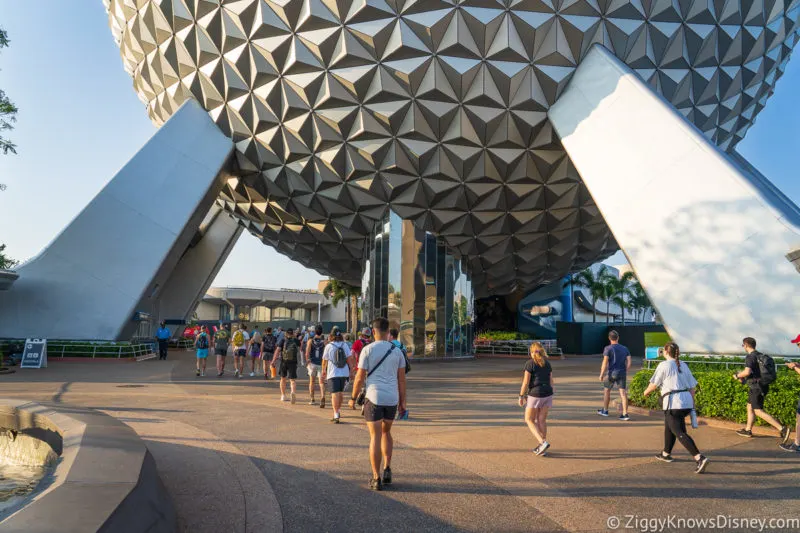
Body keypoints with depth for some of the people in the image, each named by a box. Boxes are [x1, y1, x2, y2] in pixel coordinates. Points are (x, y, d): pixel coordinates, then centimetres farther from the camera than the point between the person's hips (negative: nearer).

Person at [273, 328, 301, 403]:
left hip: (284, 361, 0)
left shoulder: (282, 340, 1)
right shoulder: (296, 341, 5)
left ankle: (283, 395, 25)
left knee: (283, 378, 18)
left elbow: (277, 350, -8)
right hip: (293, 362, 0)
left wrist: (273, 361, -10)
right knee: (292, 379, -1)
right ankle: (293, 392, -28)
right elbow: (299, 349, 24)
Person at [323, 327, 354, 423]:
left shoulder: (329, 346, -4)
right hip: (344, 373, 4)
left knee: (335, 393, -6)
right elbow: (350, 358, 0)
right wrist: (351, 371, 7)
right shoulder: (344, 345, 3)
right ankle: (338, 411, 34)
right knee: (340, 392, 19)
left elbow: (324, 360, 3)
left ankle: (336, 415, -15)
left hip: (333, 373, -4)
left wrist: (324, 371, 19)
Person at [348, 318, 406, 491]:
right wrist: (402, 401, 15)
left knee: (375, 437, 3)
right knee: (386, 433, 22)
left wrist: (353, 398, 6)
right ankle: (387, 470, 14)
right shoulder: (396, 351, 5)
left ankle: (376, 479, 6)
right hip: (392, 398, 3)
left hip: (374, 398, -3)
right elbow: (402, 378, 7)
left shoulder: (368, 349, -5)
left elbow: (360, 377, -6)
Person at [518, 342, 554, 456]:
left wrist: (521, 396, -4)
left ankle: (543, 442, -8)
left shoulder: (530, 363, -10)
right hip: (547, 394, 6)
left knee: (529, 420, 8)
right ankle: (542, 448, 16)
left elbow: (525, 382, -13)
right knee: (542, 420, 13)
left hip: (535, 395, -6)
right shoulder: (547, 363, 7)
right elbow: (551, 381, 11)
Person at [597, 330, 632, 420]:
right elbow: (629, 362, 3)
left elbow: (605, 362, -14)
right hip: (622, 373, 4)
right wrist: (625, 373, 14)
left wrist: (601, 374, -8)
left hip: (611, 373, -4)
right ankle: (625, 414, -5)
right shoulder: (625, 349, 7)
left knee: (606, 390, 14)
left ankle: (605, 411, 24)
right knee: (623, 393, 2)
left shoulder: (608, 348, -8)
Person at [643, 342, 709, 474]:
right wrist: (692, 404, 17)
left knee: (679, 432, -7)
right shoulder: (684, 365, 13)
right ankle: (666, 454, 37)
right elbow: (692, 386, 12)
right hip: (686, 400, 8)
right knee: (669, 427, 24)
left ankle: (699, 458, -21)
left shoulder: (664, 365, -7)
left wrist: (646, 391, 18)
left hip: (673, 402, -8)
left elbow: (654, 384, -2)